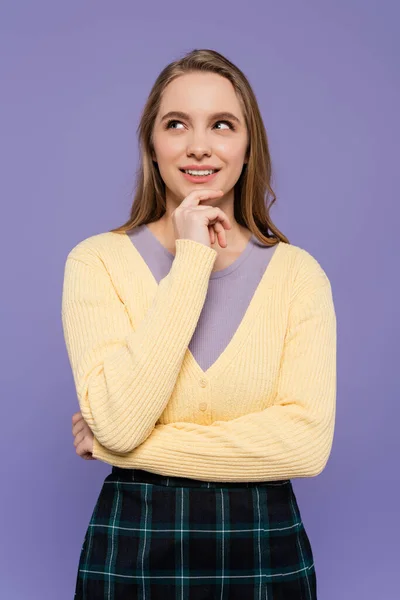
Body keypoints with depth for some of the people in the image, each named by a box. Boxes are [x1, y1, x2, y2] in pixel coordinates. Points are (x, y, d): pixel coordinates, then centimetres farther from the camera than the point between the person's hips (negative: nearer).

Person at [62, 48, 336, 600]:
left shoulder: (297, 272, -5)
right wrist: (192, 258, -18)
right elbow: (118, 423, -19)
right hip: (131, 551, 0)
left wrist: (125, 447, -15)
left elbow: (307, 442, -15)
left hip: (268, 553, 1)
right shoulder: (97, 260, -7)